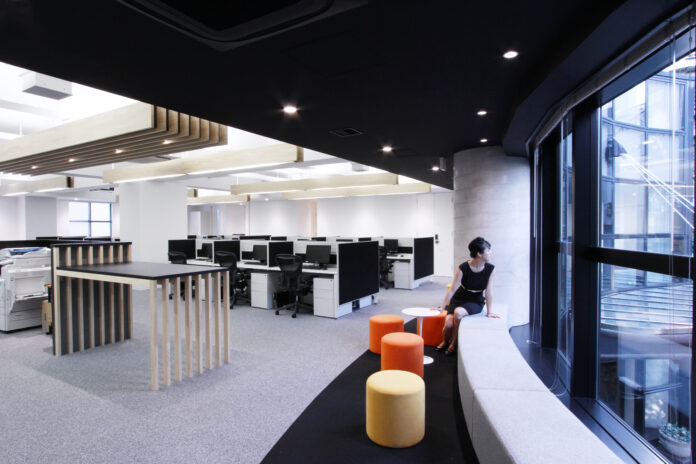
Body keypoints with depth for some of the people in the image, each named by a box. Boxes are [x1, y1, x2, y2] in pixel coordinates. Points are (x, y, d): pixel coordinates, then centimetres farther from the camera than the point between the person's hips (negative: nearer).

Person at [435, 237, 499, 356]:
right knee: (448, 324, -20)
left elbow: (488, 291, -9)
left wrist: (489, 312, -6)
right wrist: (442, 307, -12)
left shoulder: (490, 269, -14)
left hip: (476, 302, 0)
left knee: (458, 312, -32)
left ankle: (453, 343, -6)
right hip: (459, 299, 0)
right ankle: (444, 342, 18)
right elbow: (452, 289, -14)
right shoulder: (463, 268, -18)